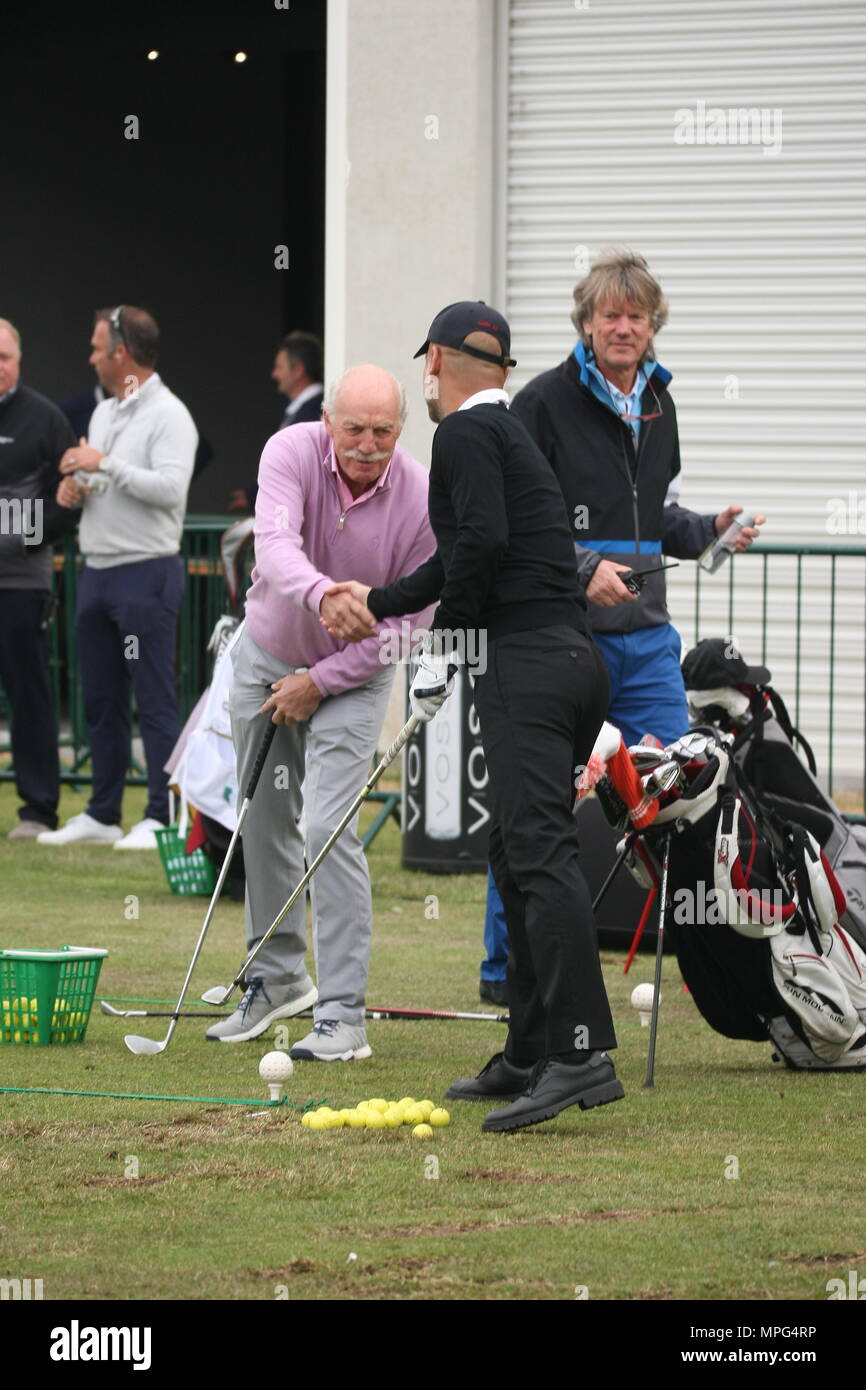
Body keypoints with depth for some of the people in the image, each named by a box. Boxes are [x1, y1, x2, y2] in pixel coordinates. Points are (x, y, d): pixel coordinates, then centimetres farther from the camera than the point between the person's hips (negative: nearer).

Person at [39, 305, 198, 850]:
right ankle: (102, 815, 17)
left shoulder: (167, 415, -10)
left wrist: (105, 465, -19)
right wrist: (74, 488, 3)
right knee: (101, 700, 11)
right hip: (97, 570, 9)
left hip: (146, 573, -9)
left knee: (155, 701, -8)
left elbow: (170, 487, -22)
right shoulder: (104, 413, 17)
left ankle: (162, 819, -7)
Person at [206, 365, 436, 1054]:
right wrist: (323, 594, -59)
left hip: (353, 674, -3)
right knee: (263, 819, 12)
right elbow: (275, 546, -38)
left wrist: (320, 681, -15)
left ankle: (343, 1015, -15)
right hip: (267, 654, 3)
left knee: (328, 827, -16)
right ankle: (279, 977, 32)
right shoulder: (292, 453, -21)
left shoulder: (421, 499, -22)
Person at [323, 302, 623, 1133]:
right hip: (573, 654, 10)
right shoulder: (510, 434, 26)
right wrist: (379, 603, 51)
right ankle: (529, 1056, 16)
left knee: (540, 852, -17)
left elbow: (482, 542, -19)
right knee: (517, 851, 14)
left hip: (525, 661, -10)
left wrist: (442, 649, -10)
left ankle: (582, 1054, -27)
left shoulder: (466, 432, -4)